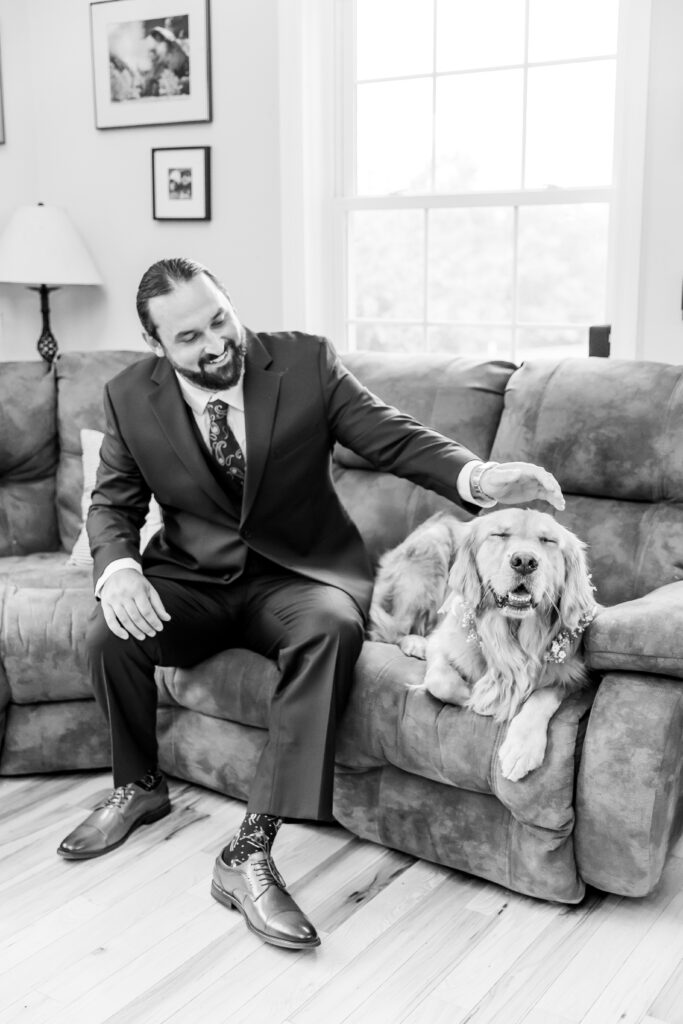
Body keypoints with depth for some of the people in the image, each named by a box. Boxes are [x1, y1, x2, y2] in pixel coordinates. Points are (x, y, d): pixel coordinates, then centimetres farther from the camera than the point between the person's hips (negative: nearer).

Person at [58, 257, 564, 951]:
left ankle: (250, 850, -29)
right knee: (111, 633, -26)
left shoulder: (307, 363, -9)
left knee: (333, 626, -35)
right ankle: (138, 786, 6)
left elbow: (394, 438, -9)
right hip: (191, 578, 2)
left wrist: (477, 476, -28)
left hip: (297, 575, -2)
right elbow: (113, 503, 4)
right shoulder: (129, 397, -3)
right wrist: (118, 569, -19)